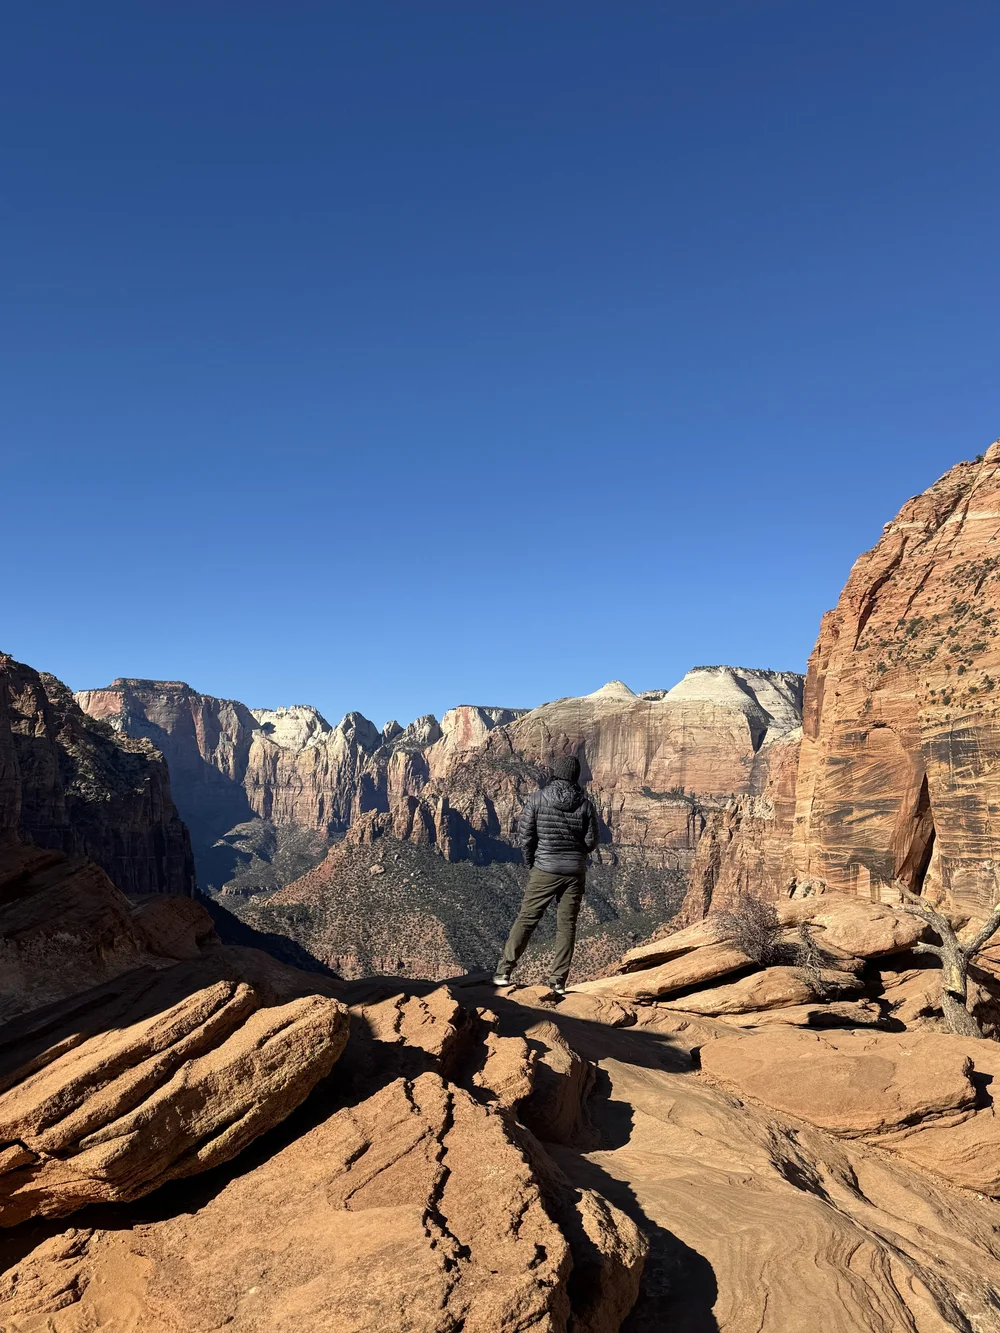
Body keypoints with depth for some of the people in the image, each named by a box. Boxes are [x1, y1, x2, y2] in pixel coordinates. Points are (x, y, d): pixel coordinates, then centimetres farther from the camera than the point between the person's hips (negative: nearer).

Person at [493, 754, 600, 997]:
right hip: (575, 871, 2)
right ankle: (558, 981, 10)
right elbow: (592, 840, 1)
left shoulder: (537, 799, -9)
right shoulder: (585, 803, -4)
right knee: (566, 925, 9)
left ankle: (503, 972, 3)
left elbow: (524, 834, -8)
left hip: (545, 870, -1)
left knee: (526, 919, 5)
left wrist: (530, 861, 8)